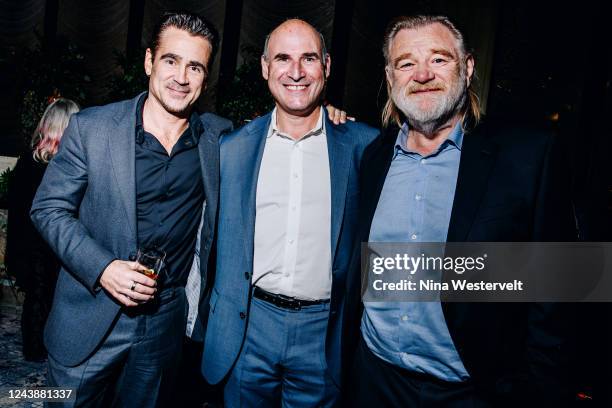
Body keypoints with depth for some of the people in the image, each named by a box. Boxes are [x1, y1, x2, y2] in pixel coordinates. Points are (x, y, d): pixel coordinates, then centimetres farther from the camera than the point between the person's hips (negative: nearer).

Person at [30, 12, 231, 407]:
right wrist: (101, 267, -17)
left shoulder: (220, 135, -2)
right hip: (89, 319, -1)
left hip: (166, 322, 2)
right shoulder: (91, 127, -8)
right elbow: (48, 208, -3)